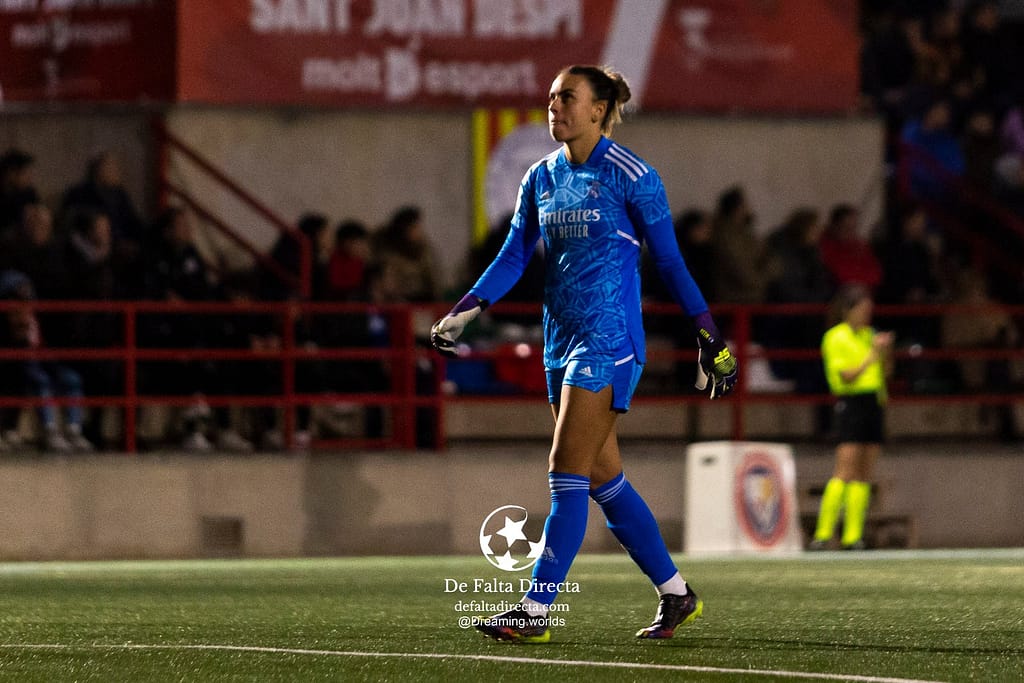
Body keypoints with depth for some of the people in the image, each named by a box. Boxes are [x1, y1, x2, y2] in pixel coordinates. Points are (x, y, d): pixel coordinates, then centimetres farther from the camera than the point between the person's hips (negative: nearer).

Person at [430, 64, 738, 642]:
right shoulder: (542, 177, 10)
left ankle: (536, 611, -12)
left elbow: (670, 260, -5)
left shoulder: (630, 176, -9)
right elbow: (514, 257, 9)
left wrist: (710, 335, -4)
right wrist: (463, 311, -4)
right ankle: (676, 594, 21)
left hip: (610, 337, -8)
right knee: (603, 479, 10)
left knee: (568, 473, -11)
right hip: (561, 339, 8)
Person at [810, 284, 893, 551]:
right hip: (851, 402, -7)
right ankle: (823, 533, -13)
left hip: (874, 404, 7)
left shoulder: (869, 335, 15)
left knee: (864, 475, 3)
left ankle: (853, 536, 3)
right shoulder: (836, 338, -6)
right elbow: (846, 376, -13)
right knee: (845, 471, -13)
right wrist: (872, 355, -13)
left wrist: (886, 351, 0)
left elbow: (885, 371, 19)